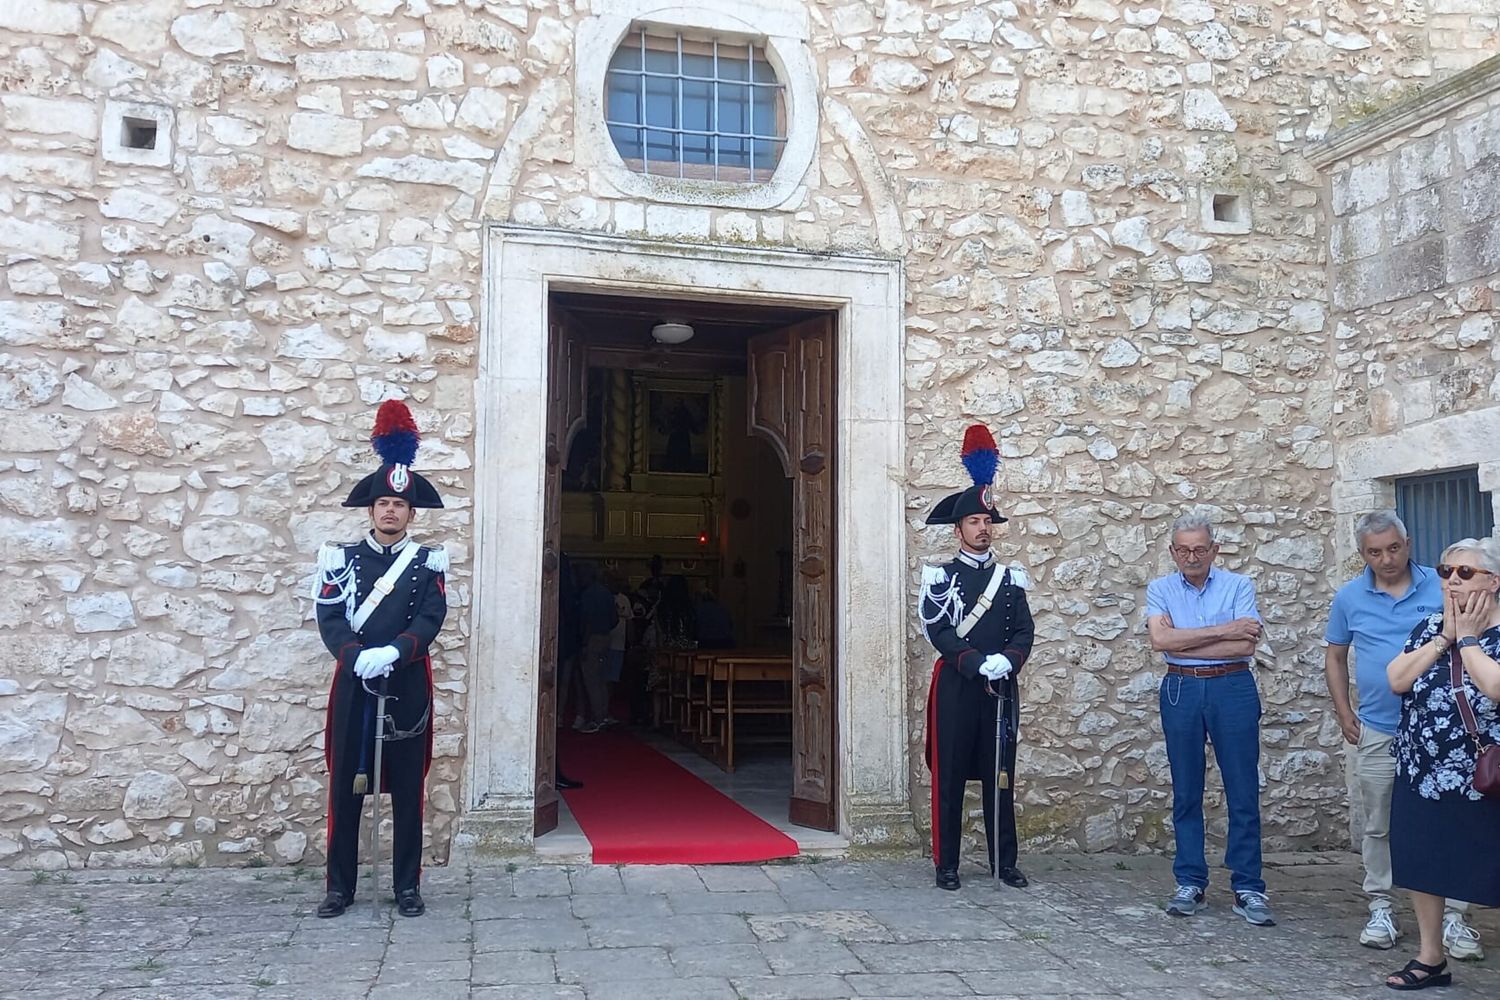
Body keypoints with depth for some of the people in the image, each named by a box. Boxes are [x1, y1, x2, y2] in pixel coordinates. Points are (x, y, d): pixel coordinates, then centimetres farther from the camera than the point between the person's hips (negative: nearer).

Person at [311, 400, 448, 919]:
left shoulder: (428, 562, 4)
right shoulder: (341, 558, 5)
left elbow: (431, 619, -8)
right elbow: (330, 619, -4)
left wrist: (392, 652, -24)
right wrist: (359, 658, -21)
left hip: (408, 687, -1)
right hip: (353, 685, 1)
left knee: (407, 790, 5)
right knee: (345, 788, 6)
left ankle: (408, 886, 15)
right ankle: (340, 886, 17)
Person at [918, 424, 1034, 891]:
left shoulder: (1010, 578, 11)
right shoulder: (940, 577, 0)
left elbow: (1024, 632, 5)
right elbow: (938, 632, -9)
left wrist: (1007, 660, -15)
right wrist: (979, 663, -20)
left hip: (1001, 688, 3)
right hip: (956, 687, -3)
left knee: (1000, 776, 9)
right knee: (949, 776, 1)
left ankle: (1004, 862, 18)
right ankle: (946, 864, 9)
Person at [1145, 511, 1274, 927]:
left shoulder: (1239, 586, 3)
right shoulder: (1160, 589, 7)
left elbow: (1245, 646, -10)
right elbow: (1160, 639, -11)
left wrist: (1183, 644, -10)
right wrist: (1222, 631, -12)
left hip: (1232, 689, -1)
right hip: (1180, 690, 1)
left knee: (1243, 793, 0)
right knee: (1186, 794, 7)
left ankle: (1248, 888, 8)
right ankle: (1190, 884, 15)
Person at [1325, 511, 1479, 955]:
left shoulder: (1441, 588, -1)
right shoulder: (1350, 597, 3)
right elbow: (1335, 655, 12)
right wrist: (1343, 713, 6)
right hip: (1377, 731, 1)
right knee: (1379, 826, 9)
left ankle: (1452, 915, 9)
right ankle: (1380, 908, 20)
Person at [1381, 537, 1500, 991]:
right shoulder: (1430, 626, 7)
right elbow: (1397, 680, -5)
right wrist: (1445, 635, -9)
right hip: (1422, 775, 6)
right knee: (1423, 866, 13)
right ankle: (1430, 958, 27)